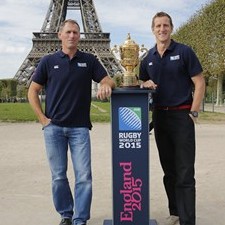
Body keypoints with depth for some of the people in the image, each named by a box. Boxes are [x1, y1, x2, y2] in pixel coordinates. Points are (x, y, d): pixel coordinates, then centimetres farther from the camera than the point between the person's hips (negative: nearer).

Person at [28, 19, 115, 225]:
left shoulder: (89, 60, 5)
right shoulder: (48, 61, 3)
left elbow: (109, 80, 3)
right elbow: (33, 91, 6)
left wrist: (106, 86, -22)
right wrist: (42, 118, -3)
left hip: (80, 127, 0)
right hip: (53, 127, 0)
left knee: (84, 175, -2)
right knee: (58, 176, 7)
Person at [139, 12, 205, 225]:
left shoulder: (184, 52, -3)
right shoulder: (148, 58, 9)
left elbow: (199, 83, -4)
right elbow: (143, 83, 20)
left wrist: (193, 113, -10)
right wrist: (146, 84, -4)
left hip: (182, 115, -5)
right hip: (159, 115, 5)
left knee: (185, 172, -5)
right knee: (169, 170, 12)